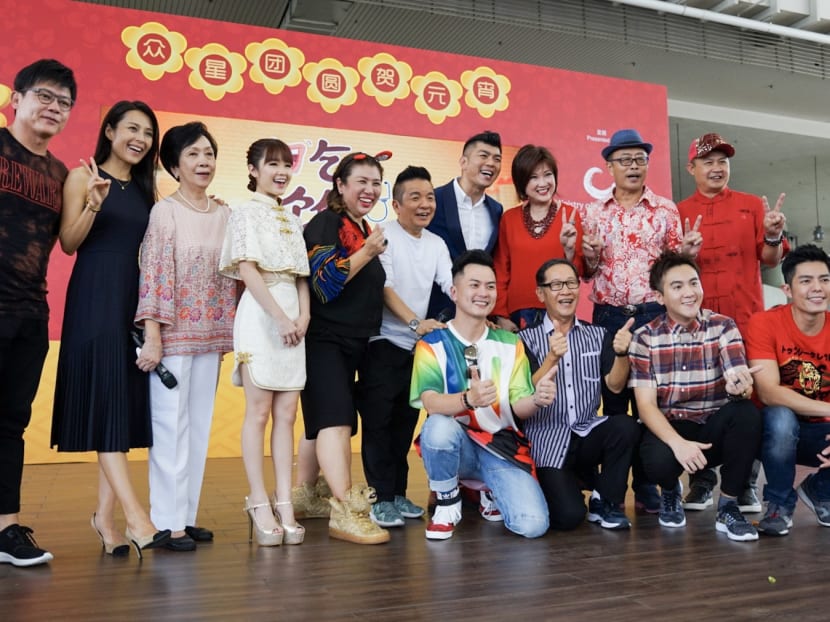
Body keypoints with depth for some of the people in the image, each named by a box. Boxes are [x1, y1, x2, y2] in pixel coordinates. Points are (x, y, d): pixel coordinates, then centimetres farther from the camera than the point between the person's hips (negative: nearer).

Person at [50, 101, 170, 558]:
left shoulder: (146, 189, 15)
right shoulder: (82, 177, 0)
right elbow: (68, 243, -7)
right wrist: (94, 204, -21)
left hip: (136, 301, 6)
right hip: (94, 300, -6)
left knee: (126, 404, 4)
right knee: (105, 401, -9)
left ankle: (104, 514, 12)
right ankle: (135, 515, -13)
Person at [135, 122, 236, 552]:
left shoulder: (224, 215, 9)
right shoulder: (165, 211, -4)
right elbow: (153, 274, -10)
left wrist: (228, 333, 9)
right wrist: (152, 337, -15)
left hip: (210, 336, 5)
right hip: (173, 334, -5)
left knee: (199, 426, 9)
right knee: (170, 425, -3)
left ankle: (186, 515, 19)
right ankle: (166, 522, 6)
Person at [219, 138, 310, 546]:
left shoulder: (292, 219, 19)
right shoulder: (246, 212, 1)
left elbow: (301, 274, 16)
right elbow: (247, 269, -9)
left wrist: (303, 314, -1)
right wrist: (280, 317, -15)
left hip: (293, 317, 6)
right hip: (261, 314, -6)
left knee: (286, 412, 3)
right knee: (259, 410, -3)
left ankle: (285, 504, 6)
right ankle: (260, 505, 3)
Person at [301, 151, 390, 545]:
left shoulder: (365, 230, 15)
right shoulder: (324, 225, -9)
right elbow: (323, 283, -19)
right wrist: (367, 252, -26)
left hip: (354, 342, 8)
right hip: (324, 339, -8)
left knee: (324, 421, 14)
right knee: (336, 419, -15)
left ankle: (306, 494, 25)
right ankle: (345, 512, -17)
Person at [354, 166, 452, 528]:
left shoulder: (436, 244, 11)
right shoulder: (383, 237, -8)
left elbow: (452, 285, 4)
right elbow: (384, 287, -16)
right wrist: (415, 322, -27)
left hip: (418, 345, 6)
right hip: (383, 343, -6)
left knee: (406, 421, 11)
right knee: (378, 421, -3)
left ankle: (398, 494, 21)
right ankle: (380, 499, 5)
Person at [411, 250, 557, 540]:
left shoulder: (510, 343, 4)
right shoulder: (431, 344, -6)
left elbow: (518, 407, -2)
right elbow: (431, 403, -21)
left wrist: (537, 399, -27)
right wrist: (468, 398, -43)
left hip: (502, 446, 2)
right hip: (452, 444, -2)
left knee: (533, 524, -19)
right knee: (440, 426, -36)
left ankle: (489, 492, 18)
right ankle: (447, 503, -6)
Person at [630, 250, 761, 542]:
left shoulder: (723, 326, -4)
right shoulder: (645, 337, -7)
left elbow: (744, 388, -14)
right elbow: (646, 404, -11)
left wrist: (740, 385, -40)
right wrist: (677, 442, -29)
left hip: (714, 427, 2)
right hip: (668, 427, -1)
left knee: (747, 413, -30)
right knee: (658, 461, -34)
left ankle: (728, 507, -10)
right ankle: (670, 492, 8)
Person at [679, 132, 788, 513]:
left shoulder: (752, 205, 9)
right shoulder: (678, 213, 7)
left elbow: (770, 260, 7)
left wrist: (773, 236, -13)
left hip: (745, 318, 1)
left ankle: (745, 486, 13)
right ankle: (702, 483, 12)